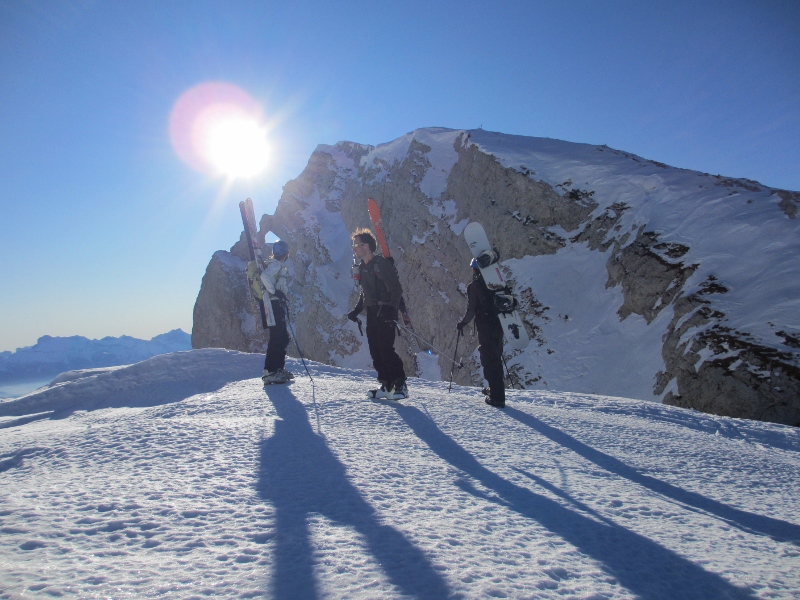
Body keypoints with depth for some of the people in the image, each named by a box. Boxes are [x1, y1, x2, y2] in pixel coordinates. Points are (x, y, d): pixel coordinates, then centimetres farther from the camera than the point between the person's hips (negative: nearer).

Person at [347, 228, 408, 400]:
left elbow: (397, 290, -16)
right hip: (372, 314, 8)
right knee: (375, 352, 6)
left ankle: (401, 385, -4)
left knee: (386, 350, -13)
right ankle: (386, 386, 13)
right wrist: (356, 310, 15)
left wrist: (391, 309, -26)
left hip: (385, 315, -8)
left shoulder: (382, 264, -13)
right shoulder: (362, 267, 13)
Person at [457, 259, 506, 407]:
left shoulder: (474, 286, -8)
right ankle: (497, 390, 32)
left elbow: (471, 310, -10)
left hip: (485, 328, -6)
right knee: (496, 359, 20)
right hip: (498, 326, 6)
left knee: (489, 360, 0)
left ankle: (496, 397, -1)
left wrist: (462, 323, 6)